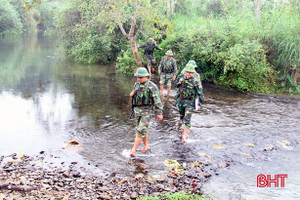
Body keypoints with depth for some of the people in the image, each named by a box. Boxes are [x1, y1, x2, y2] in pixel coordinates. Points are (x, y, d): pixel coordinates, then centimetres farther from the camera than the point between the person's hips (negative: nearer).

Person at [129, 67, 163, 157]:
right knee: (143, 129, 16)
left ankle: (133, 150, -8)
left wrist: (159, 113, -14)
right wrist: (132, 94, -3)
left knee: (141, 130, -12)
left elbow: (157, 101, -14)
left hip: (147, 111, -7)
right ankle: (146, 146, 32)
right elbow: (134, 94, 22)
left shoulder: (152, 87, -16)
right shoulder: (137, 84, 4)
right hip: (137, 110, 7)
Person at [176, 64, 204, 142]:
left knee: (187, 119, -12)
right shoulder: (181, 77, -4)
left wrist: (200, 104, -9)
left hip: (189, 102, -5)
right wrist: (179, 82, -9)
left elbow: (200, 94, -10)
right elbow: (176, 85, 15)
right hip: (180, 100, 6)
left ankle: (185, 135, -6)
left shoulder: (195, 82, -17)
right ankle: (186, 129, 46)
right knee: (182, 116, 21)